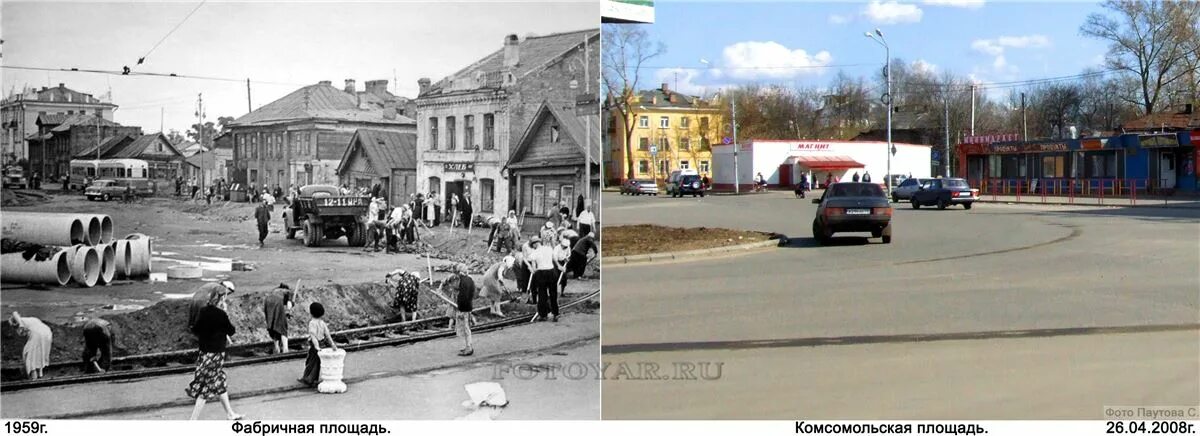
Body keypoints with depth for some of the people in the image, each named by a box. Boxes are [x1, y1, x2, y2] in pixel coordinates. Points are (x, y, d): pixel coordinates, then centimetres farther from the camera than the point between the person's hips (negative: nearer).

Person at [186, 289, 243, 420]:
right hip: (215, 353, -8)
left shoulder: (203, 312, 1)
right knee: (206, 389, 0)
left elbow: (195, 330, 6)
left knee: (220, 382, 20)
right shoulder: (221, 315, -20)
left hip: (204, 350, 8)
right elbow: (231, 331, -8)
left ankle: (230, 413, 33)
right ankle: (193, 420, 2)